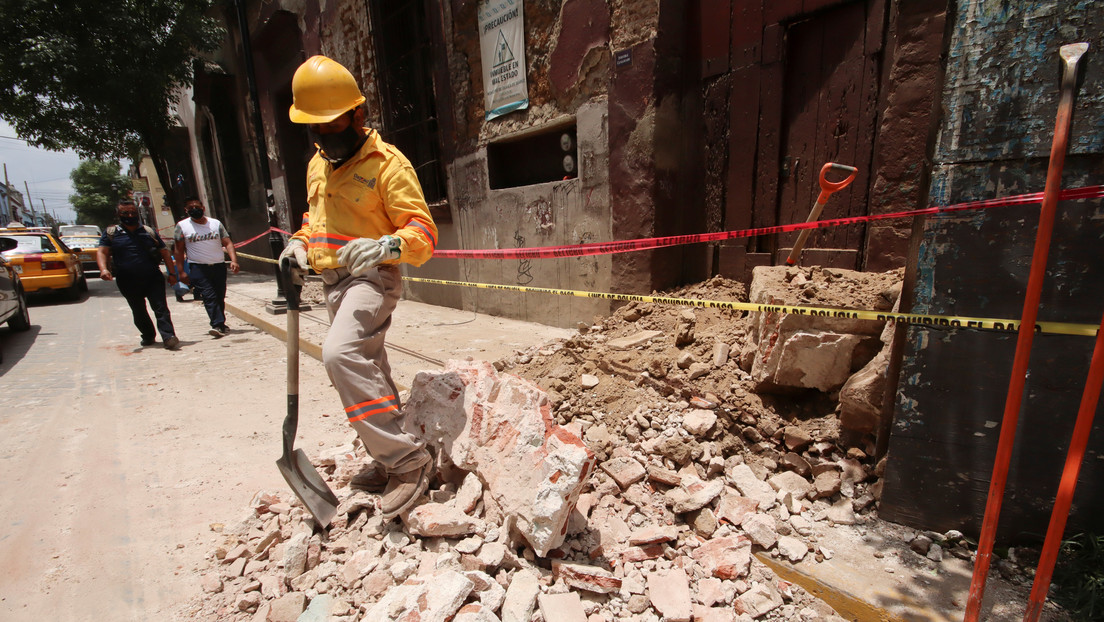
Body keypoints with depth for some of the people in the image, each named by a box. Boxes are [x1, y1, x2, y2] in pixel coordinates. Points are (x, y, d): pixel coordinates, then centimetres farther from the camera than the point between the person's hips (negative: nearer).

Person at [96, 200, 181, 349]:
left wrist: (172, 273, 1)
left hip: (153, 278, -1)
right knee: (139, 312, 12)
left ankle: (168, 337, -18)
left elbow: (164, 252, 9)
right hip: (128, 282, 1)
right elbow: (102, 252, -1)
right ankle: (148, 336, 25)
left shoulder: (149, 231, 10)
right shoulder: (111, 233, 8)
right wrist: (103, 269, -21)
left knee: (161, 308, -12)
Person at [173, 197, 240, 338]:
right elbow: (179, 250, 5)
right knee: (209, 296, -16)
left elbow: (227, 243, 3)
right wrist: (181, 271, -2)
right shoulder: (182, 226, 5)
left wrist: (234, 260, -12)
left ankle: (220, 325, 20)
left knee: (220, 297, 8)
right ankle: (218, 326, -23)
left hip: (219, 266, 3)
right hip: (198, 268, -2)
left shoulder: (216, 223, 9)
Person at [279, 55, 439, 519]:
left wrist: (385, 246, -34)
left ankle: (408, 459, -22)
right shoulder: (317, 165, 17)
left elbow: (423, 230, -16)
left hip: (371, 276, -8)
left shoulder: (385, 162, -9)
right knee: (367, 371, 13)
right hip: (333, 280, 9)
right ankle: (388, 461, 29)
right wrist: (300, 243, 10)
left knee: (341, 353, -30)